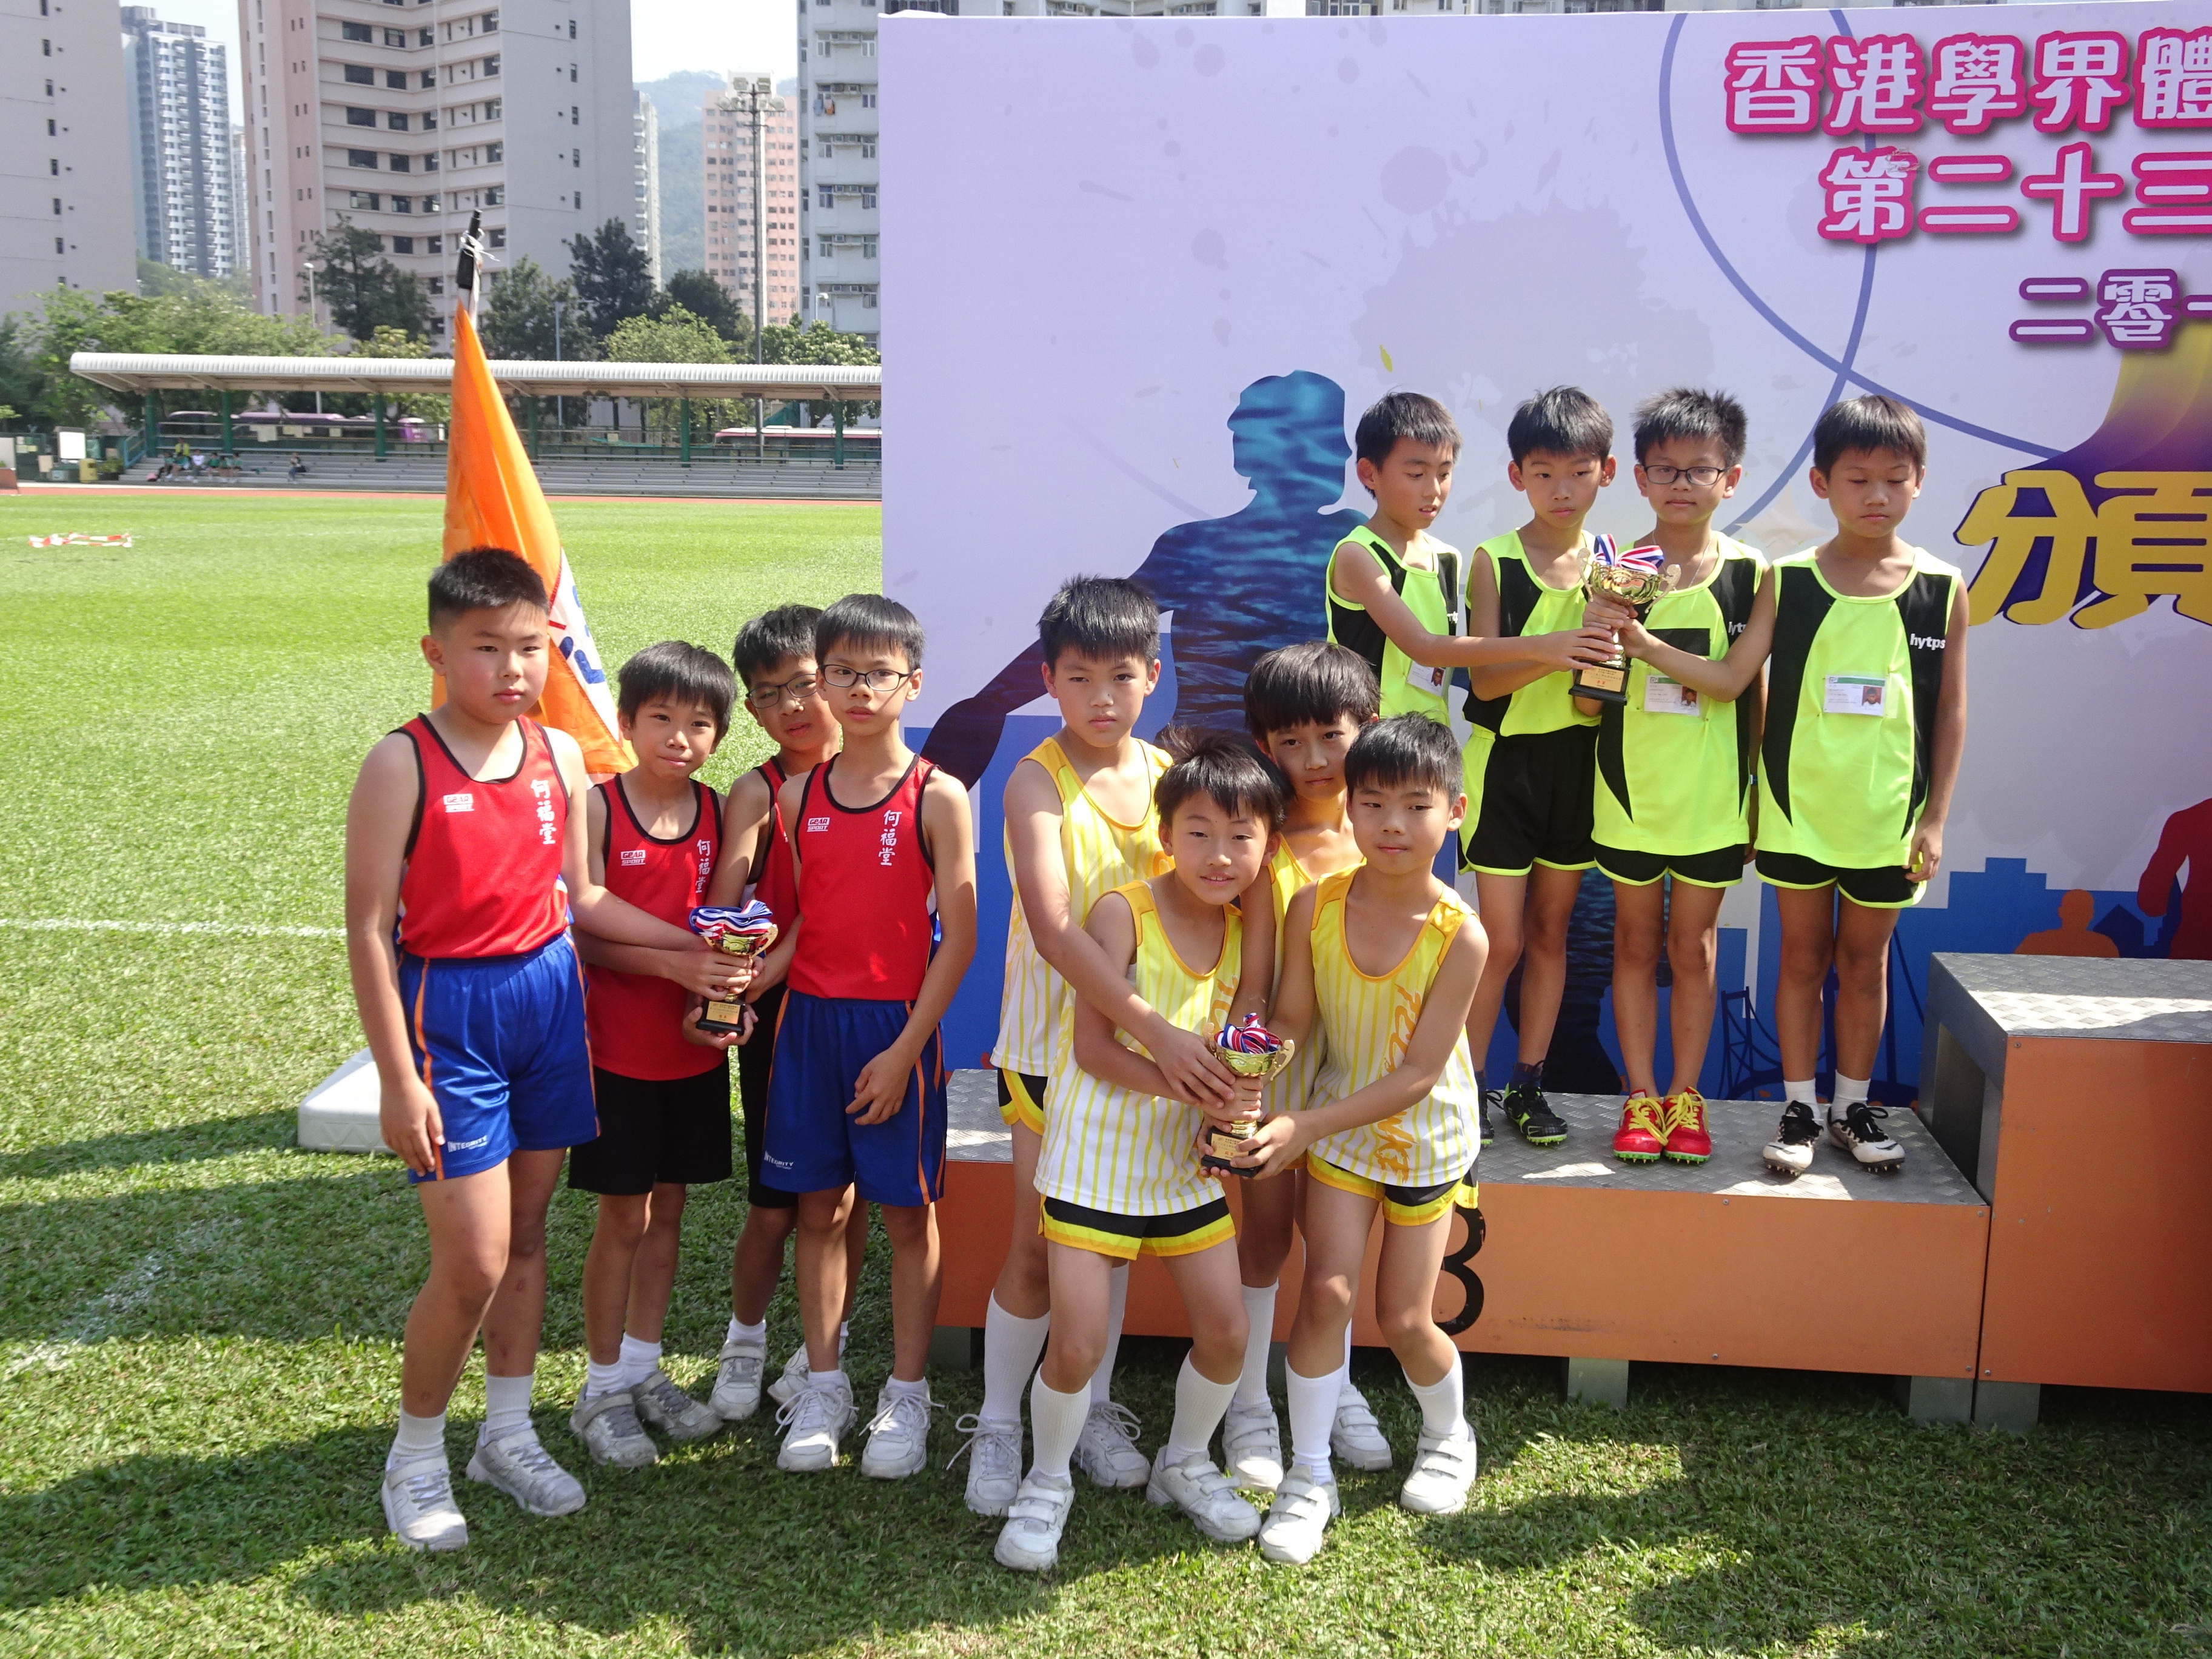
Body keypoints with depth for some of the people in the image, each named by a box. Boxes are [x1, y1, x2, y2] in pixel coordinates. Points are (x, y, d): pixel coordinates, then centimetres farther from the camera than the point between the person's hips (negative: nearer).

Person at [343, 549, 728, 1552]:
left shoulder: (559, 755, 3)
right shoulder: (403, 765, -13)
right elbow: (369, 926, -13)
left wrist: (693, 943, 5)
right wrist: (397, 1078, -15)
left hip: (548, 992, 5)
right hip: (448, 1008, -5)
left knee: (527, 1230, 15)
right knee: (473, 1261, -5)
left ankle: (508, 1432, 32)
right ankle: (416, 1456, 19)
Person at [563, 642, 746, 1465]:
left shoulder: (716, 811, 2)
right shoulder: (597, 808, -12)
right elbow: (587, 936, -15)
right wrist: (674, 964, -27)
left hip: (695, 1048, 4)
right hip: (619, 1049, -4)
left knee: (667, 1210, 14)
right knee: (624, 1216, 4)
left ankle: (644, 1368, 30)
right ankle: (602, 1388, 19)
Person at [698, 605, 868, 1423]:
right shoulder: (757, 791, -2)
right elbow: (723, 902, -13)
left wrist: (775, 964, -20)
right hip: (773, 1013, -1)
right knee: (774, 1203, 4)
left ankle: (827, 1348, 28)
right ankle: (744, 1342, 27)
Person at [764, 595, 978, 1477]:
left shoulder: (936, 797, -7)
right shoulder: (798, 794, 5)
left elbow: (959, 935, -9)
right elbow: (795, 919, 10)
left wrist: (905, 1048, -13)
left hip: (897, 1027, -4)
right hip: (809, 1018, 4)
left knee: (907, 1210, 6)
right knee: (820, 1206, 11)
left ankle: (907, 1394, 20)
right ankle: (823, 1387, 25)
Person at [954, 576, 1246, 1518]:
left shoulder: (1171, 775, 0)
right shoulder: (1038, 783, -15)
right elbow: (1052, 929, -27)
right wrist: (1158, 1030, -35)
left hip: (1147, 1042, 4)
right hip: (1053, 1038, -4)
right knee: (1036, 1244, 2)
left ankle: (1094, 1413, 31)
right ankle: (997, 1425, 20)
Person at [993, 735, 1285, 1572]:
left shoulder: (1244, 929, 1)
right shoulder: (1122, 913, -17)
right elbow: (1094, 1047, -19)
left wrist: (1235, 1117, -13)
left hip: (1188, 1160, 5)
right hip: (1096, 1157, -5)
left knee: (1227, 1329, 6)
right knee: (1077, 1343, -7)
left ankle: (1184, 1462, 34)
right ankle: (1047, 1483, 21)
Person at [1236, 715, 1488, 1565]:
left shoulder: (1459, 934, -24)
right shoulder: (1315, 906, -15)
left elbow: (1418, 1073, -22)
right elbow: (1290, 1024, -6)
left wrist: (1304, 1127, -28)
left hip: (1424, 1137, -2)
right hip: (1336, 1128, 2)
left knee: (1404, 1320, 5)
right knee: (1326, 1292, -7)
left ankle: (1449, 1437, 37)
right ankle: (1309, 1476, 12)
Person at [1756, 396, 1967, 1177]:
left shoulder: (1942, 588, -2)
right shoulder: (1787, 581, -4)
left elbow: (1950, 710, 2)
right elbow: (1755, 691, 0)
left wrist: (1935, 816, -1)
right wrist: (1757, 794, -1)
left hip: (1888, 813, 1)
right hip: (1799, 807, 0)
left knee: (1865, 959, 12)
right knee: (1803, 955, 10)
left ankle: (1853, 1105, 27)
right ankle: (1799, 1108, 20)